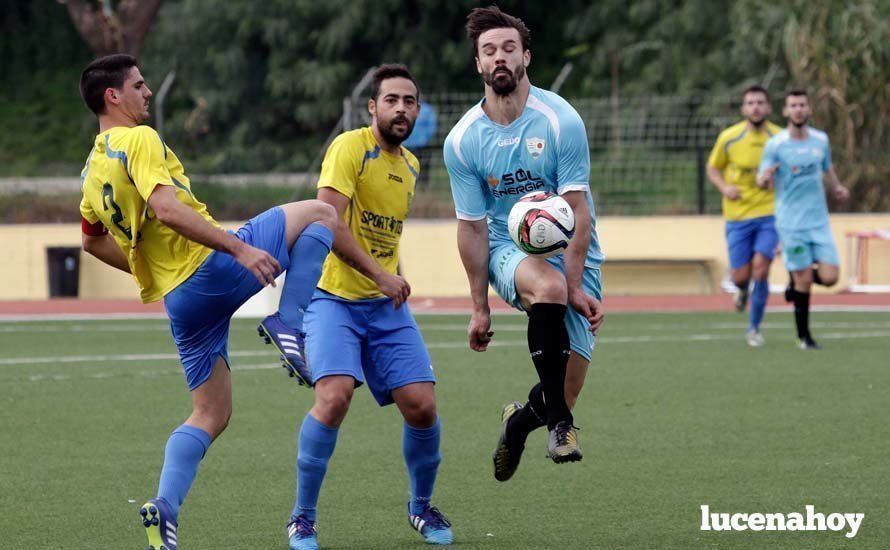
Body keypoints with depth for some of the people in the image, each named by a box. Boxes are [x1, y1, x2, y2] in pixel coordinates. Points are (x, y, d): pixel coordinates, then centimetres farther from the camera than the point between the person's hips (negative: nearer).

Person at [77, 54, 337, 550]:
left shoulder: (93, 169, 17)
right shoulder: (140, 140, -8)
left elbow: (93, 240, 32)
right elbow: (166, 209, -23)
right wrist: (241, 249, -25)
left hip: (177, 299, 8)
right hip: (213, 267, -8)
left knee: (210, 416, 13)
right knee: (320, 213, 4)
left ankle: (166, 506, -7)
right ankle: (289, 324, -9)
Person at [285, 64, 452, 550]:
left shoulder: (410, 165, 13)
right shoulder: (351, 147, -11)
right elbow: (328, 219, -21)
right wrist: (379, 273, -22)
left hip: (386, 306, 6)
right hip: (334, 297, -6)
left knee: (421, 405, -5)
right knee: (334, 395, -25)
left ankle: (421, 508, 20)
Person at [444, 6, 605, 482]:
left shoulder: (561, 121, -12)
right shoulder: (462, 140, -6)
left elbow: (578, 210, -13)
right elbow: (472, 227, 0)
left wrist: (576, 284, -21)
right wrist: (480, 308, 0)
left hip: (571, 253, 0)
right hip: (509, 251, 0)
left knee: (565, 394, -6)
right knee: (549, 285, -38)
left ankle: (520, 420, 32)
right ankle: (558, 425, -30)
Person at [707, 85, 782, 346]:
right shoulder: (728, 138, -4)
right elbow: (713, 168, 9)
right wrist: (724, 187, -10)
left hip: (769, 214, -1)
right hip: (738, 216, 1)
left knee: (760, 269, -14)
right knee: (741, 276, -2)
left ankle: (754, 328, 3)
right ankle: (743, 291, 39)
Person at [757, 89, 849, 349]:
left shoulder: (821, 140, 6)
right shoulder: (775, 145, -6)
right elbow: (761, 181, -7)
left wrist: (836, 188, 8)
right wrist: (764, 178, -29)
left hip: (819, 221, 4)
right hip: (791, 223, -4)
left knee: (829, 277, -7)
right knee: (804, 282, -4)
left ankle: (796, 278, 26)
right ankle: (803, 336, 12)